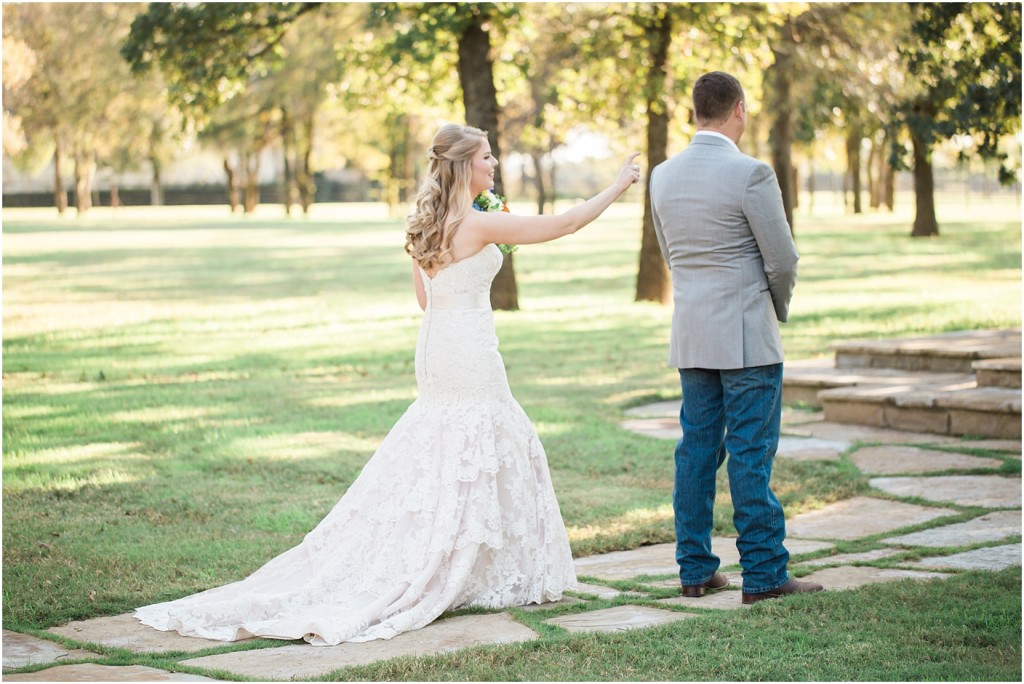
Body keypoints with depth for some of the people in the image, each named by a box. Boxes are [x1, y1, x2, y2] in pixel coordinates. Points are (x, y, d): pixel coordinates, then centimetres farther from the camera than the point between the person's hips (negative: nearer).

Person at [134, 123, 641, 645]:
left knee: (429, 467, 11)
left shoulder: (423, 226, 9)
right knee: (475, 460, 0)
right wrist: (618, 186, 1)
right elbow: (564, 224, -11)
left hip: (434, 353, 8)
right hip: (470, 355, -8)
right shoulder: (478, 225, -14)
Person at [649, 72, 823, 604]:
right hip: (746, 338, -6)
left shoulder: (663, 175, 7)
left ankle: (695, 570, 15)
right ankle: (763, 575, 1)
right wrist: (778, 310, 9)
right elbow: (783, 260, -10)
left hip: (690, 335, 6)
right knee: (751, 453, -3)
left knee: (697, 448, 11)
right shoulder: (750, 174, -14)